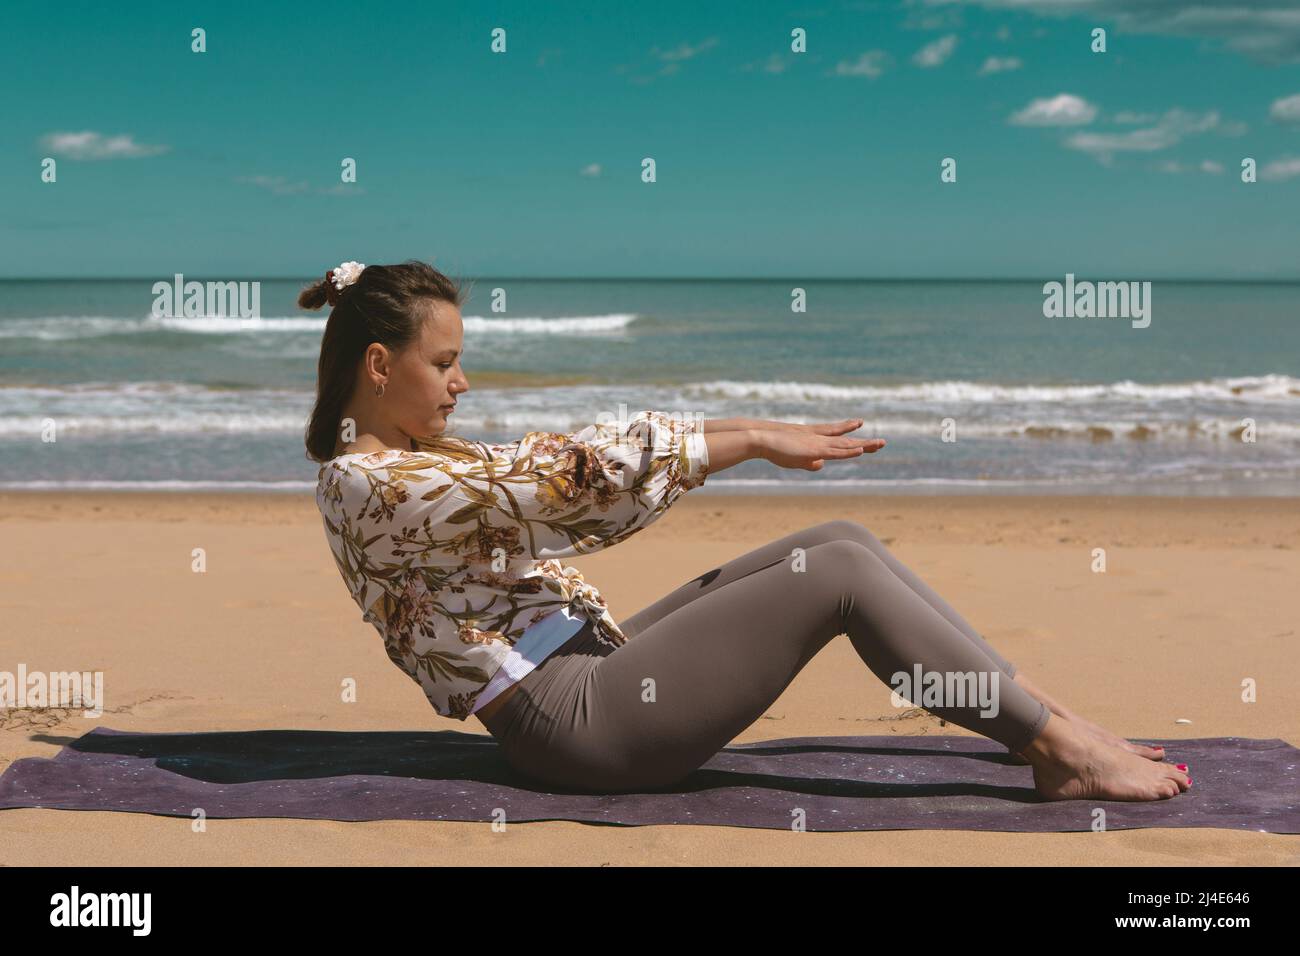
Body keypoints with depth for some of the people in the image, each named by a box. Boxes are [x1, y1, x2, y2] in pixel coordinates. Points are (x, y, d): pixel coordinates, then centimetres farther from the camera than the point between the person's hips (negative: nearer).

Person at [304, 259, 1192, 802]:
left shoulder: (423, 460, 16)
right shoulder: (366, 486, -15)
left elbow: (548, 475, 11)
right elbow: (565, 479, -20)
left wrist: (748, 432, -2)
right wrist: (750, 440, -13)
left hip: (592, 664, 10)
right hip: (572, 725, -10)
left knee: (845, 539, 1)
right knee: (842, 573, -15)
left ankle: (1038, 709, 5)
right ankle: (1060, 748, -5)